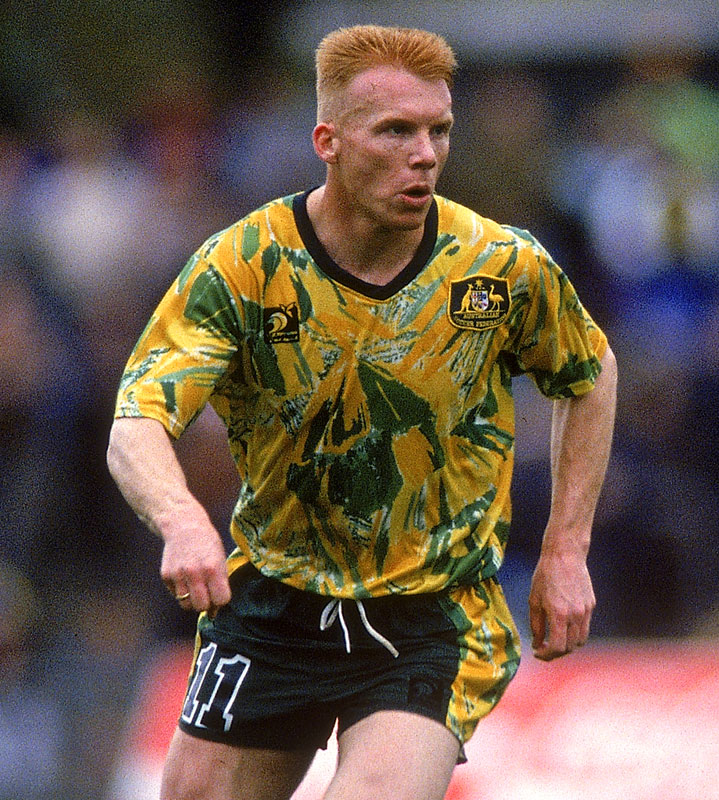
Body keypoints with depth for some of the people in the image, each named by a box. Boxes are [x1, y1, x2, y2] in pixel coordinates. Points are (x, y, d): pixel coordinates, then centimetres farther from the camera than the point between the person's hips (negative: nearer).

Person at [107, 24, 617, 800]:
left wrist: (565, 549, 3)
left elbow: (589, 375, 10)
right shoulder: (241, 267, -14)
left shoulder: (504, 269, -10)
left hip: (435, 618, -2)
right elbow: (134, 431, -23)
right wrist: (182, 521, -45)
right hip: (271, 608, 2)